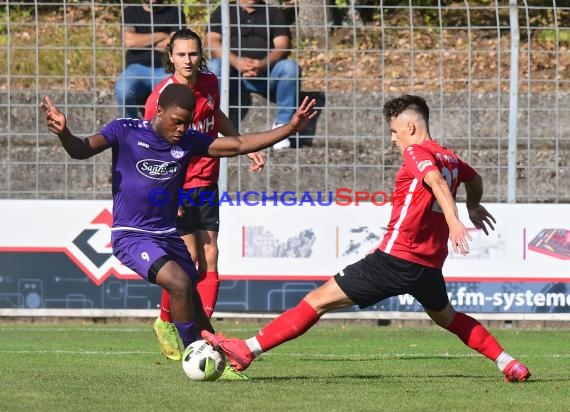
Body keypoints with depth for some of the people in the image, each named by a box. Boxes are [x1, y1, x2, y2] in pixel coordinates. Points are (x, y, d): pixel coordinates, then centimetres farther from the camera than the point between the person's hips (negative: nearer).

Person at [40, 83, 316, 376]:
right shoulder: (125, 131, -9)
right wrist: (64, 134, -42)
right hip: (131, 237, -5)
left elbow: (239, 144, 6)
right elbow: (82, 150, -19)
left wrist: (290, 129, -1)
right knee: (180, 282, -25)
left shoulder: (189, 141, 3)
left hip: (168, 236, 5)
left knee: (195, 307, 8)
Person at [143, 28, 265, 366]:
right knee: (189, 257, -9)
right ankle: (165, 321, 14)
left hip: (206, 184, 5)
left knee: (209, 259, -2)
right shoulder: (161, 97, -16)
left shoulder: (209, 82, 1)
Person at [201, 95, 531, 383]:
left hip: (397, 258, -8)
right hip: (430, 265, 8)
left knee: (319, 300, -7)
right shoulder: (450, 158, 15)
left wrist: (454, 222, -42)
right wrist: (474, 206, 57)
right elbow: (475, 178, 36)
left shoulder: (416, 152, -8)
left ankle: (247, 351, -10)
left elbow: (437, 182, -28)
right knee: (447, 317, 33)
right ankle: (507, 362, 26)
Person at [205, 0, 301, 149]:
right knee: (212, 67, -32)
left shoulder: (275, 13, 17)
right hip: (232, 73, 0)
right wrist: (236, 62, -19)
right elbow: (212, 41, 0)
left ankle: (281, 125, -23)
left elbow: (282, 46, 2)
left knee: (290, 68, -28)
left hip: (266, 74, 1)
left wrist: (263, 64, -20)